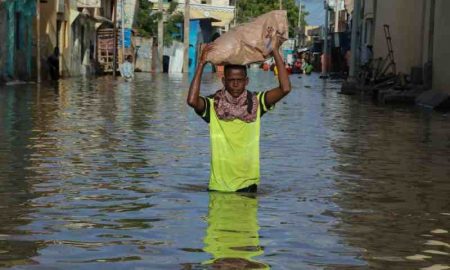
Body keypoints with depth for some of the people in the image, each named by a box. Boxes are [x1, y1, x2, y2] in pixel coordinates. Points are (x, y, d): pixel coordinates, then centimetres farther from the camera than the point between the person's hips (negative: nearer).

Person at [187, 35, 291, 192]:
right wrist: (201, 64, -22)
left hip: (247, 183, 1)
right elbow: (192, 100, -26)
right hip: (219, 184, -1)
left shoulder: (256, 103, -1)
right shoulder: (213, 105, -6)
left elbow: (285, 88, -13)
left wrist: (275, 51, -14)